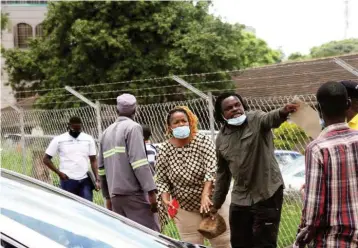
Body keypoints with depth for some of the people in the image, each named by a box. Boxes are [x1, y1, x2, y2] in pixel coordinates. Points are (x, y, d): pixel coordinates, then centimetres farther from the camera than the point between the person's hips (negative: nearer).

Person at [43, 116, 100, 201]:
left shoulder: (88, 139, 7)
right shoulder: (59, 140, 0)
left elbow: (93, 160, 9)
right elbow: (46, 159, 3)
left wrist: (97, 179, -3)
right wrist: (59, 173, -8)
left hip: (85, 180, 2)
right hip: (68, 181, -2)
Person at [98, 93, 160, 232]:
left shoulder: (107, 132, 17)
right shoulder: (133, 127, -4)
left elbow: (101, 167, 18)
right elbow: (139, 162, -16)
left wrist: (107, 196, 25)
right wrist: (151, 190, -17)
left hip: (115, 194, 7)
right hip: (134, 193, -7)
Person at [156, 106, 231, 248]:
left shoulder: (203, 142, -9)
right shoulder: (164, 151, -4)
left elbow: (212, 170, -18)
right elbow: (162, 180, 1)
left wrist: (205, 195, -30)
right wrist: (166, 200, -16)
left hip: (212, 201, -1)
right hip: (185, 209, 1)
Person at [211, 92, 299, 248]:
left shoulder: (257, 120, -7)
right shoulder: (221, 139, 7)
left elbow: (271, 118, -32)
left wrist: (283, 112, -56)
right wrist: (216, 203, 20)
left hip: (267, 195, -5)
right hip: (240, 199, 6)